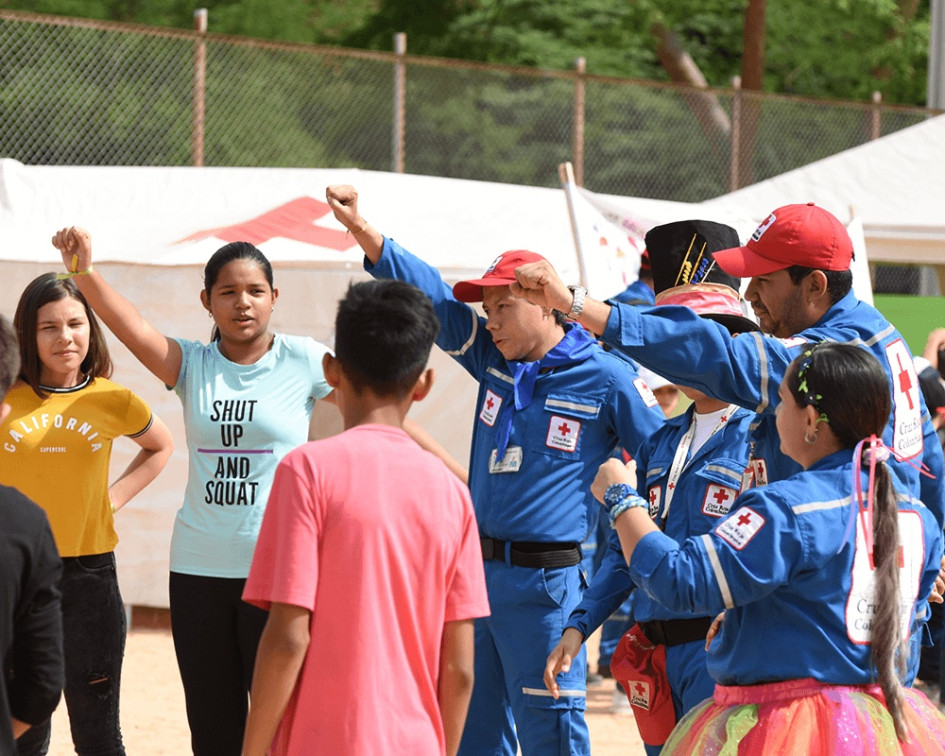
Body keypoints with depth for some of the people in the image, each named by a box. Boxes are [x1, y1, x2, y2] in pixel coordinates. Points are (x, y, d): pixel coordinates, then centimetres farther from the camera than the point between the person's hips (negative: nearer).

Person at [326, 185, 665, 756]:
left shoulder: (607, 378, -6)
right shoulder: (494, 359, 10)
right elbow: (433, 298, 6)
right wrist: (360, 228, 0)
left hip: (545, 585, -6)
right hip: (476, 573, 6)